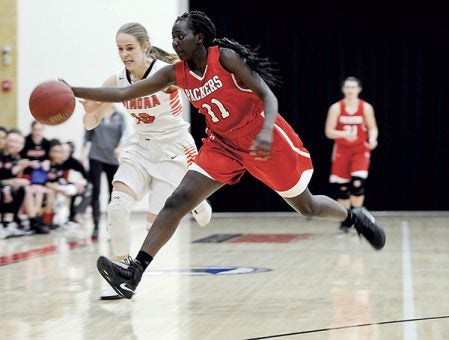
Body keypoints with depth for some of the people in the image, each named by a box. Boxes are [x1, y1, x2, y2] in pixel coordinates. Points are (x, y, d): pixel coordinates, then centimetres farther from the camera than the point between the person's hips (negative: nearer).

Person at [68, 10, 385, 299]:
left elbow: (267, 94, -19)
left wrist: (266, 131, -38)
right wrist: (74, 92, -14)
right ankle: (134, 273, -23)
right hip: (224, 144, 5)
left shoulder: (226, 57, -18)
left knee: (307, 207, 9)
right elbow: (124, 93, -4)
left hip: (264, 141, -4)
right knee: (179, 200, -14)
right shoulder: (176, 73, -3)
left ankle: (355, 216, 41)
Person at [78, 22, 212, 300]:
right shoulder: (117, 81, -7)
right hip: (140, 148, 4)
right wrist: (89, 108, -28)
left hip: (173, 149, -4)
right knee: (117, 207, -18)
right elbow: (91, 124, -5)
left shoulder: (167, 72, -20)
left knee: (156, 223, -6)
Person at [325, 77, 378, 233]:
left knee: (358, 183, -18)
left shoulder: (366, 107, -3)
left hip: (360, 150, -1)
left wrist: (372, 139, -18)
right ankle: (345, 221, 16)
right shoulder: (336, 108, -5)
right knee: (341, 187, 1)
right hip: (342, 150, 1)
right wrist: (344, 134, -27)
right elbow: (329, 132, -9)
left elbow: (372, 127, 4)